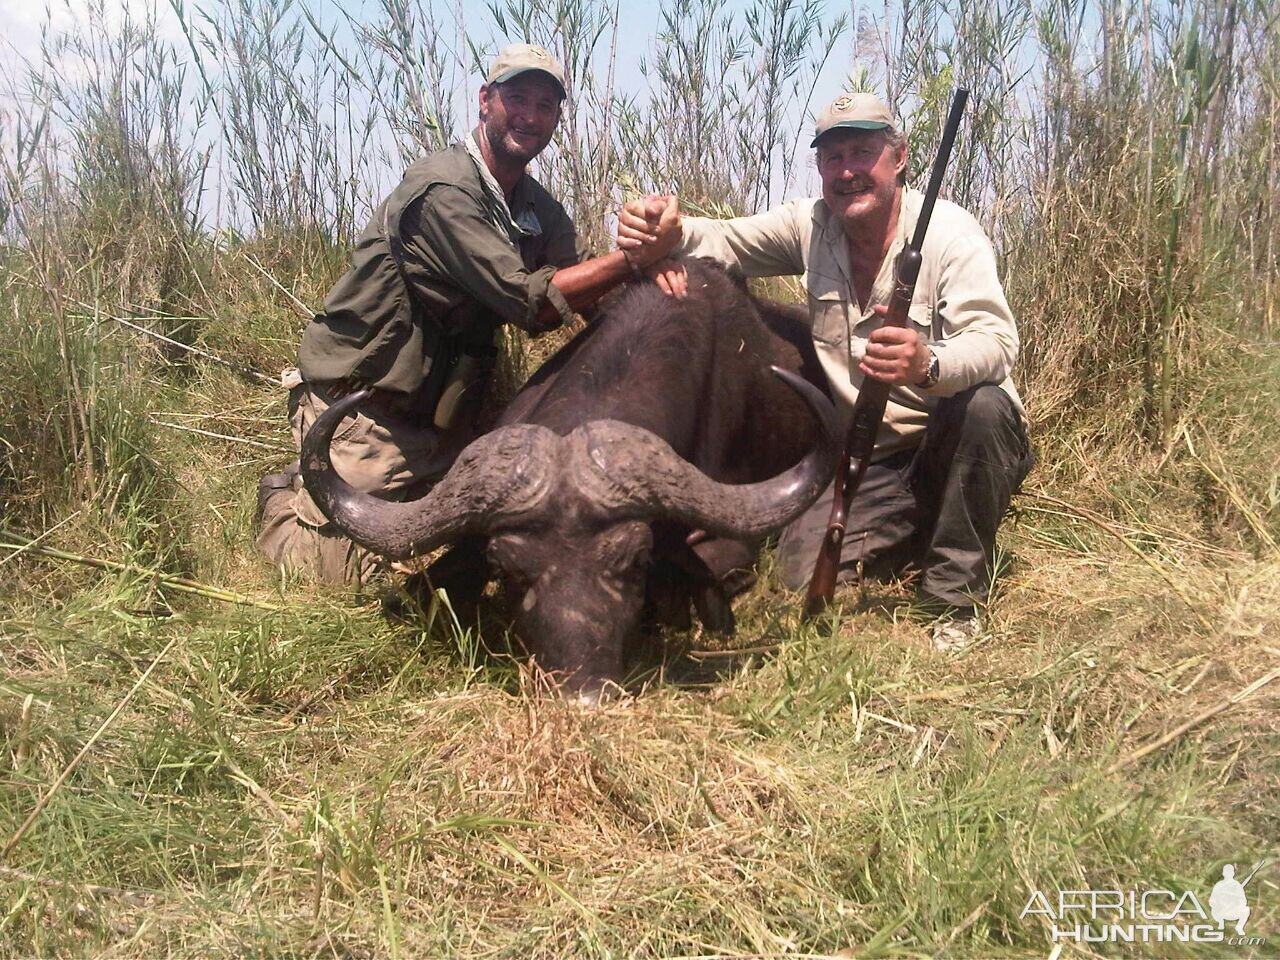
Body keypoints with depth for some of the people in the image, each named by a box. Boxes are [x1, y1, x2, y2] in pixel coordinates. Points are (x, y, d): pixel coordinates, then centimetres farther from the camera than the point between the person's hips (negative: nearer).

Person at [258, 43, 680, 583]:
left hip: (439, 409, 8)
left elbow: (574, 286, -4)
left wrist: (652, 272, -22)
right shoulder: (444, 190, -22)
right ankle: (286, 501, 25)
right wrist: (637, 258, -28)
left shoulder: (541, 210, 6)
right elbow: (529, 301, -27)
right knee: (339, 572, -9)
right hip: (355, 396, -8)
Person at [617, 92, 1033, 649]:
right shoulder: (811, 226, 0)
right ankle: (917, 533, 15)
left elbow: (996, 342, -27)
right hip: (873, 462, 3)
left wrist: (927, 364, -51)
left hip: (962, 447, -3)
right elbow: (725, 241, -3)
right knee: (806, 575, -15)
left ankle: (955, 595, -17)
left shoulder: (948, 232, -15)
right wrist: (663, 230, -28)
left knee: (982, 404, -36)